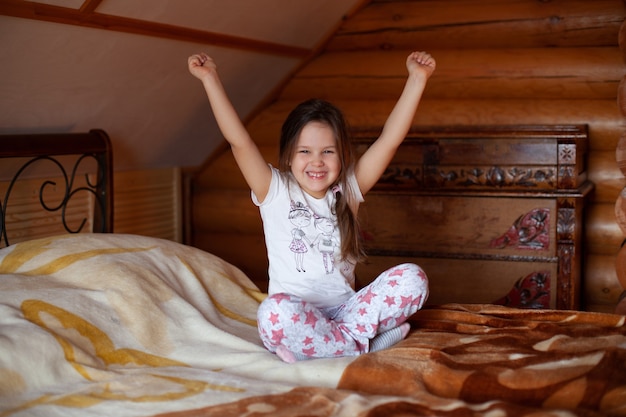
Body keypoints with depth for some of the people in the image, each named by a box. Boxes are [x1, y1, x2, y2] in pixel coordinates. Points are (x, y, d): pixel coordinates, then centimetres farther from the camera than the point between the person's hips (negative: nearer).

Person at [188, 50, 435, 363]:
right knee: (275, 312, -38)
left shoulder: (347, 191, 8)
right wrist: (210, 79, -14)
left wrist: (417, 79, -6)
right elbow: (239, 141, -10)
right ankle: (367, 343, -23)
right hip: (297, 314, -3)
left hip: (345, 310, 3)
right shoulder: (275, 192, 1)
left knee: (412, 278, -19)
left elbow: (390, 138, 0)